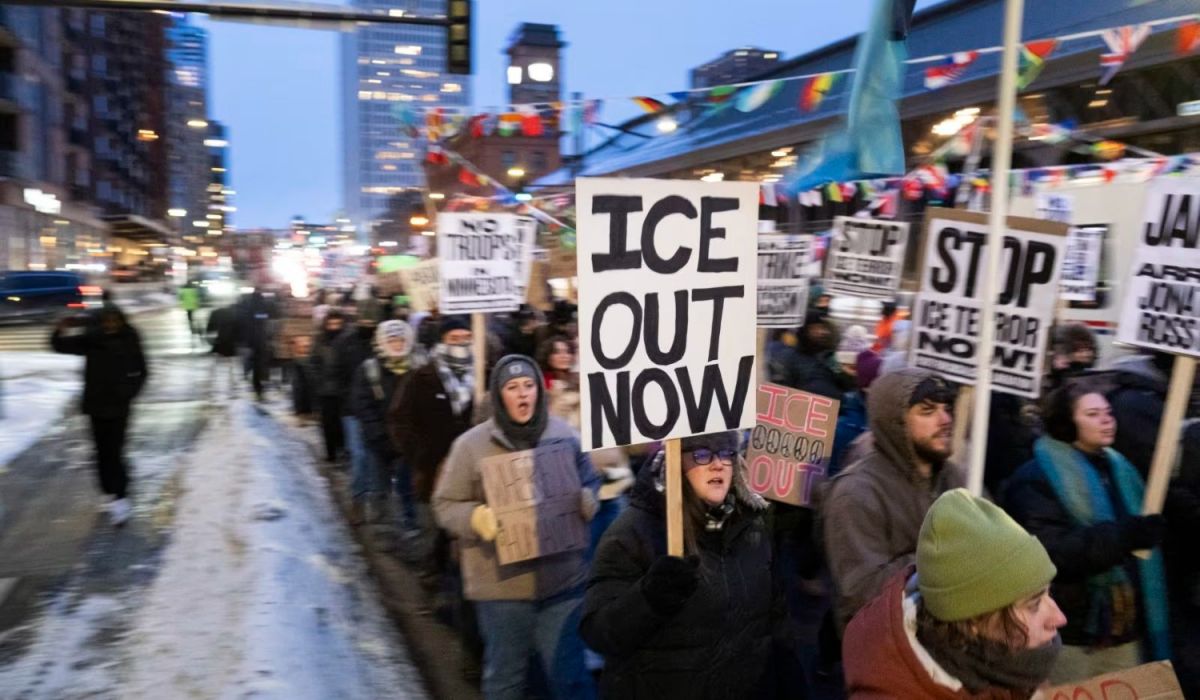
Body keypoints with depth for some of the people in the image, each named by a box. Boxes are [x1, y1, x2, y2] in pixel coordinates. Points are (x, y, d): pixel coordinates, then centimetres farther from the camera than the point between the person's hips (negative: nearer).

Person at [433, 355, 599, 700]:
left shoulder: (565, 436, 0)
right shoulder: (471, 444, -6)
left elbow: (590, 487, 12)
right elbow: (445, 505, -1)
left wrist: (583, 502, -10)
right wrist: (475, 518, -20)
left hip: (562, 579, 1)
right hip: (501, 584, -1)